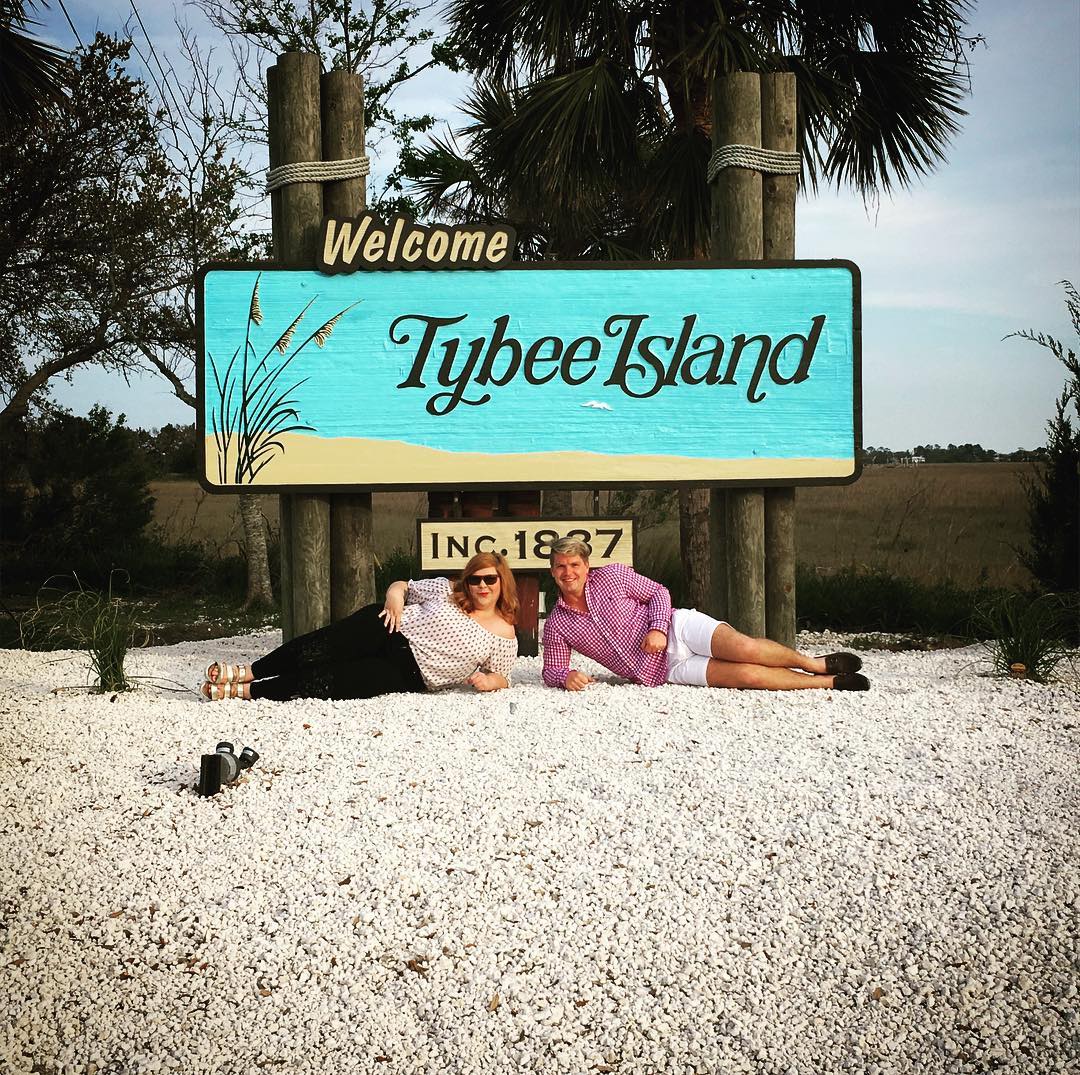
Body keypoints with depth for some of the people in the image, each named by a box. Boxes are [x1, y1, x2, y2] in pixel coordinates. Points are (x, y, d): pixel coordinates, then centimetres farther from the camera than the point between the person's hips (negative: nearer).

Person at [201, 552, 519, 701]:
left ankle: (242, 691, -20)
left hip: (407, 674, -2)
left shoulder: (504, 636, 3)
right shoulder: (447, 590, 8)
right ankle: (245, 672, -20)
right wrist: (394, 597, -9)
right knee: (322, 647, -24)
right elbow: (401, 585, 16)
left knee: (330, 680, -20)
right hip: (392, 633, 2)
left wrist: (488, 681, -14)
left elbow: (501, 677, 10)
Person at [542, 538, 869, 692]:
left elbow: (659, 592, 3)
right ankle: (832, 683, -9)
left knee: (742, 648, -28)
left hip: (677, 627, 0)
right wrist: (567, 676, -19)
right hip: (665, 670, 0)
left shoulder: (612, 575, -1)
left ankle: (817, 664, -5)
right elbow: (551, 671, 6)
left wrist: (658, 628, -17)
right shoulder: (556, 626, 2)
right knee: (746, 675, -18)